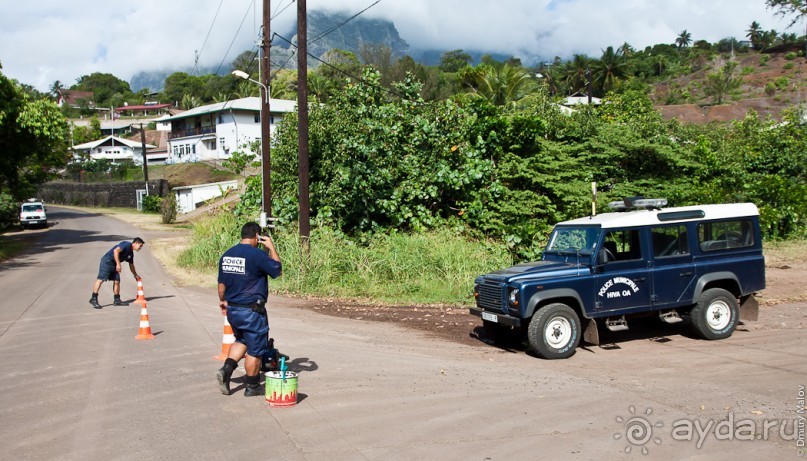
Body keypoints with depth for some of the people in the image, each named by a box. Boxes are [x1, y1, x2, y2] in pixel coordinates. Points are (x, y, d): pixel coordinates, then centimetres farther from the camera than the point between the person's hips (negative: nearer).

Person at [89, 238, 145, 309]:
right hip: (107, 261, -10)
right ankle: (94, 299, -15)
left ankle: (117, 300, 12)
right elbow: (116, 251, -24)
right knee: (101, 279, -13)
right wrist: (118, 264, -25)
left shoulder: (131, 253, 17)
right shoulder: (126, 244, -10)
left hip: (114, 264, 10)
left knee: (117, 281, 6)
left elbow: (131, 265, 30)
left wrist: (136, 275, 37)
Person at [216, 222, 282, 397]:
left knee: (242, 340, 27)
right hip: (251, 310, -7)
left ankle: (226, 369, 9)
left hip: (232, 309, 7)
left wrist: (222, 300, 27)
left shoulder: (226, 255, 5)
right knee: (255, 349, 7)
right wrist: (271, 247, 1)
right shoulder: (258, 255, -17)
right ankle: (252, 387, 17)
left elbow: (222, 282, 11)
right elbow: (277, 271, -5)